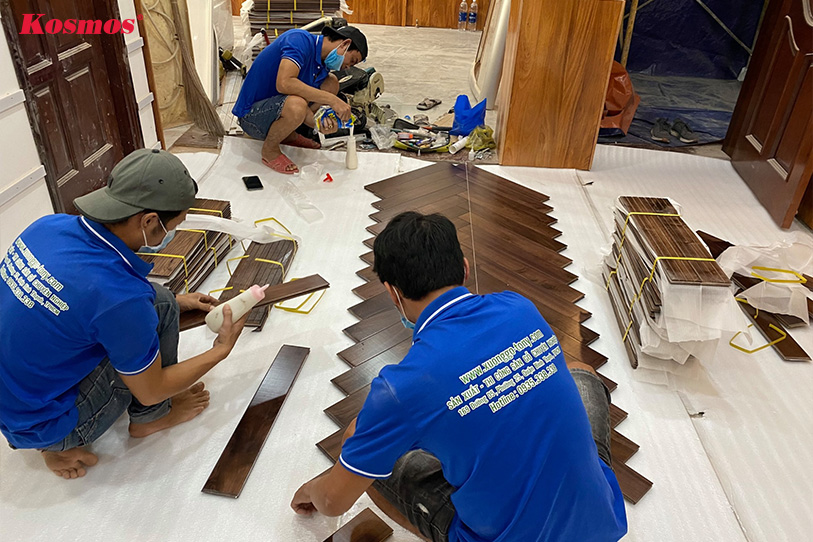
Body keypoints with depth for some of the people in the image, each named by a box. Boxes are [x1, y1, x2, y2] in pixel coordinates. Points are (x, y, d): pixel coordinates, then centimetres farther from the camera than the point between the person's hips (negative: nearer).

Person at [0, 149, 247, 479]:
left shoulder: (49, 226, -11)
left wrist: (173, 302, 13)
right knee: (159, 306, -11)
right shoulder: (119, 296, -32)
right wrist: (221, 350, -2)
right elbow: (151, 391, -15)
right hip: (41, 426, -7)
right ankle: (150, 418, 15)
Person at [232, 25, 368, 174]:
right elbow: (284, 83, -37)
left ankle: (289, 134, 12)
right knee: (295, 105, -39)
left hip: (277, 106, 9)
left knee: (331, 83, 4)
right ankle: (269, 149, -8)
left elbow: (305, 110, 2)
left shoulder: (322, 68, 5)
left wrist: (321, 123, -21)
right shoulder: (300, 39, -21)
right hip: (250, 113, -9)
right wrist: (332, 100, -33)